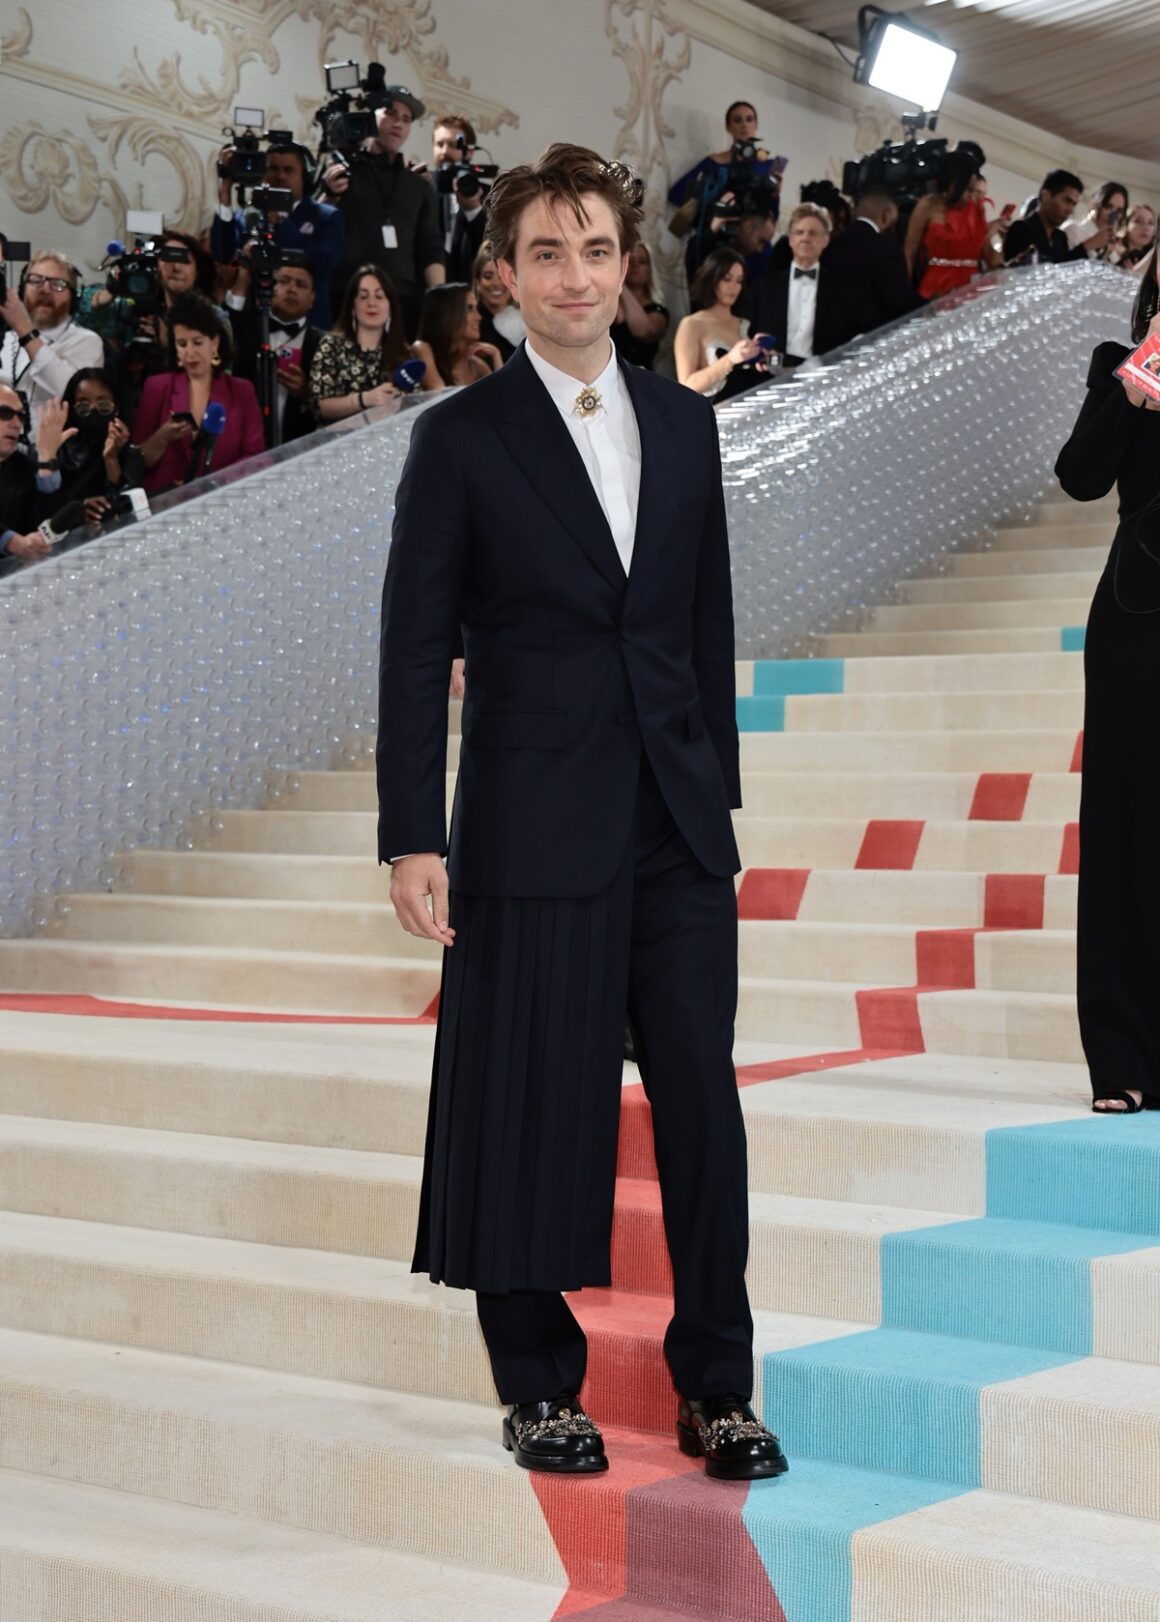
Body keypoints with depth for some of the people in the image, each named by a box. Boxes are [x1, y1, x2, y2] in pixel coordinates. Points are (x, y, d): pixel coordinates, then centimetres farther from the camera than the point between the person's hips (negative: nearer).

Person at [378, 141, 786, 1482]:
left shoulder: (684, 423, 11)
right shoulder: (461, 439, -2)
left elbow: (708, 619, 15)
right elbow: (415, 651, -4)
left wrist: (720, 783, 12)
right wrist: (411, 840, -9)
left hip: (678, 821, 4)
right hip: (538, 827, -3)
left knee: (703, 1105, 5)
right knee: (532, 1107, 4)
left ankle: (714, 1387, 18)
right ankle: (538, 1385, 22)